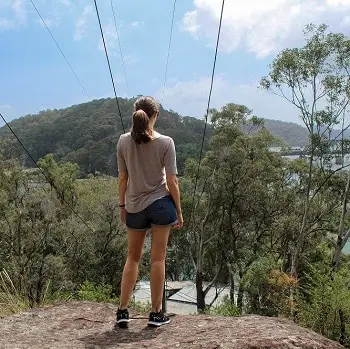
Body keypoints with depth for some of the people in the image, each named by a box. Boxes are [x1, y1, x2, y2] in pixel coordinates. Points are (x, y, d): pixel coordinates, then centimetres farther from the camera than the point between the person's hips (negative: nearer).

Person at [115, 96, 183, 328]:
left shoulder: (124, 141, -4)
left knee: (133, 258, 17)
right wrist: (179, 211, 1)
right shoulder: (165, 143, -10)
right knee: (158, 259, 7)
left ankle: (123, 311, 18)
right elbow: (172, 181, -9)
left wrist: (122, 205, 13)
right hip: (161, 203, -2)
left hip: (135, 206, 2)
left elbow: (122, 178, 1)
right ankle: (156, 313, 16)